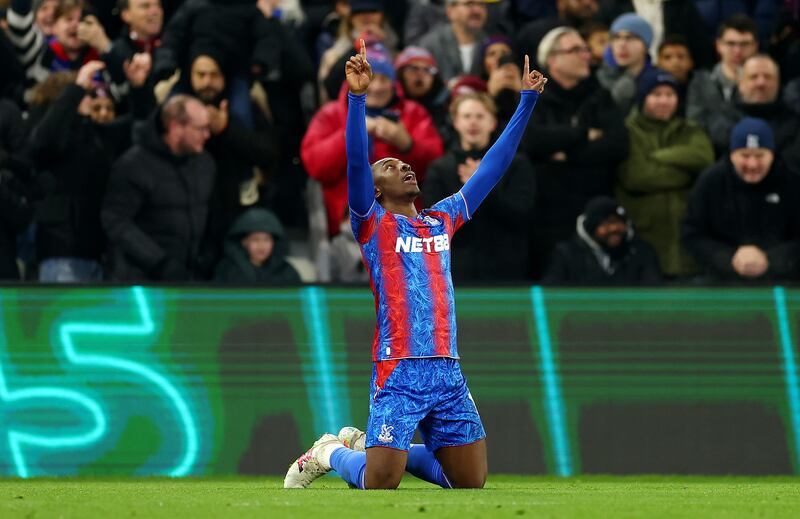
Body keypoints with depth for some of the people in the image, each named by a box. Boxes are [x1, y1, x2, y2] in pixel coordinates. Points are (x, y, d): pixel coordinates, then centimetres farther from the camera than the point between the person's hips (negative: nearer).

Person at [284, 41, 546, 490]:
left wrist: (527, 102, 17)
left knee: (471, 483, 5)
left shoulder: (443, 220, 18)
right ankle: (330, 454, 21)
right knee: (380, 485, -12)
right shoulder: (374, 224, 2)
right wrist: (358, 96, -25)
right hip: (400, 372, -6)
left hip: (449, 372, 6)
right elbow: (356, 163, -13)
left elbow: (493, 167, 20)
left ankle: (372, 447, 26)